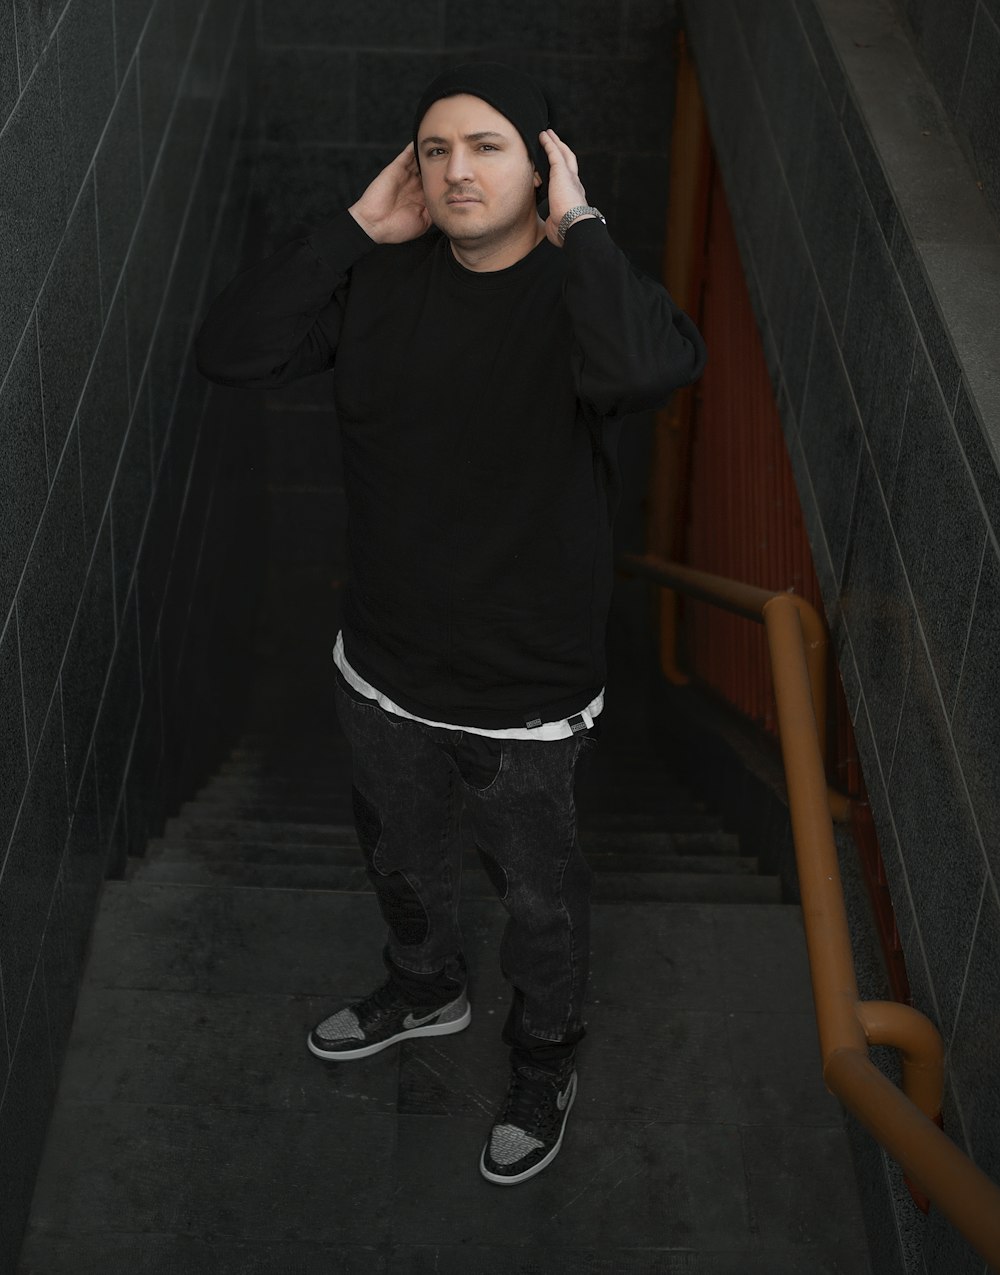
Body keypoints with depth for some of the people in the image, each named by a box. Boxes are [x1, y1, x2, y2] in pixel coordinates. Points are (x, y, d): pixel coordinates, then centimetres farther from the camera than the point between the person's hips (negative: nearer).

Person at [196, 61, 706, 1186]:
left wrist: (575, 227, -29)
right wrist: (357, 229, -17)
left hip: (526, 691, -4)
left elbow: (652, 367, -42)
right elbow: (230, 351, -15)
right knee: (401, 856, 29)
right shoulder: (381, 281, -6)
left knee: (538, 893, 19)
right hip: (383, 669, 5)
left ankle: (543, 1061, 47)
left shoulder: (576, 295, -18)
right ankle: (426, 988, 60)